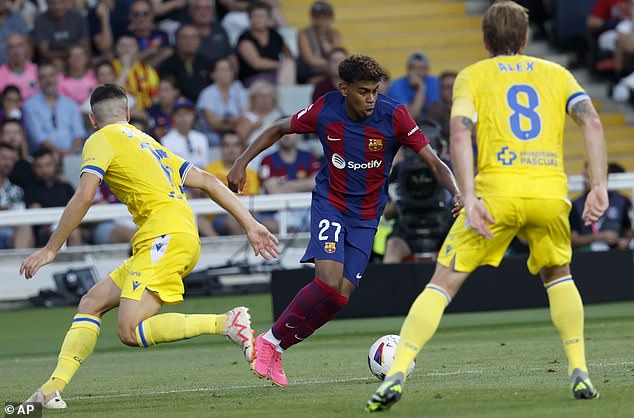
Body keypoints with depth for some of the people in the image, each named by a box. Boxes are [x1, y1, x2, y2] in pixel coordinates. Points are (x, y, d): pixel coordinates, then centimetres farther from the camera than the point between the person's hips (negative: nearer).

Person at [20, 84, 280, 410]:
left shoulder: (102, 140, 5)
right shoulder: (148, 142, 30)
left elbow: (83, 199, -9)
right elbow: (209, 183, 25)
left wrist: (50, 249, -4)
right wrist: (250, 224, 23)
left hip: (166, 235, -9)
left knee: (130, 331, -19)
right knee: (91, 303, 11)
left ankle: (227, 324, -24)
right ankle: (55, 386, -1)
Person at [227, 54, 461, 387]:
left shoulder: (393, 116, -14)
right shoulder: (325, 111, -11)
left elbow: (435, 163, -14)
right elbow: (279, 129, 7)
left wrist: (458, 194, -32)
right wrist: (242, 162, -1)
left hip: (367, 215, 2)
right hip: (330, 203, -2)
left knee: (341, 296, -10)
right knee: (329, 281, -24)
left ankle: (275, 348, 6)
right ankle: (269, 340, -8)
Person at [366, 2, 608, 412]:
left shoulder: (472, 76, 15)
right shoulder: (556, 74, 21)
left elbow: (460, 134, -3)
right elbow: (592, 121, 4)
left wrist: (470, 199, -10)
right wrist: (600, 186, 1)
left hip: (497, 189, -2)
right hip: (551, 189, 2)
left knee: (443, 282, 4)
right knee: (557, 274, 29)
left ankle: (397, 374, -10)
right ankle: (580, 373, 17)